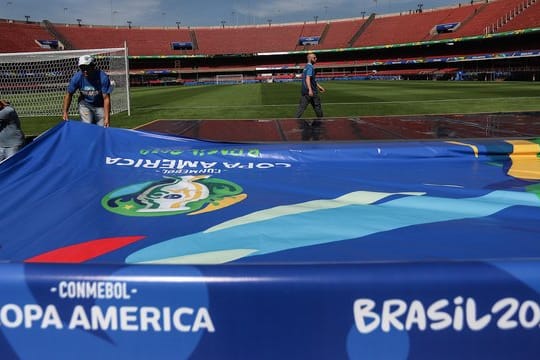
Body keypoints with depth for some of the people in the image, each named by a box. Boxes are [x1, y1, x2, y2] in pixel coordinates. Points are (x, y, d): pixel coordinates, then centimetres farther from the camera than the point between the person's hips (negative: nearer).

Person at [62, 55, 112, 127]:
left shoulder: (103, 77, -26)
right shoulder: (77, 77, -19)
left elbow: (106, 98, -26)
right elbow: (69, 94, -6)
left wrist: (107, 117, -31)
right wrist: (65, 112, -10)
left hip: (100, 105, -1)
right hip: (85, 105, 1)